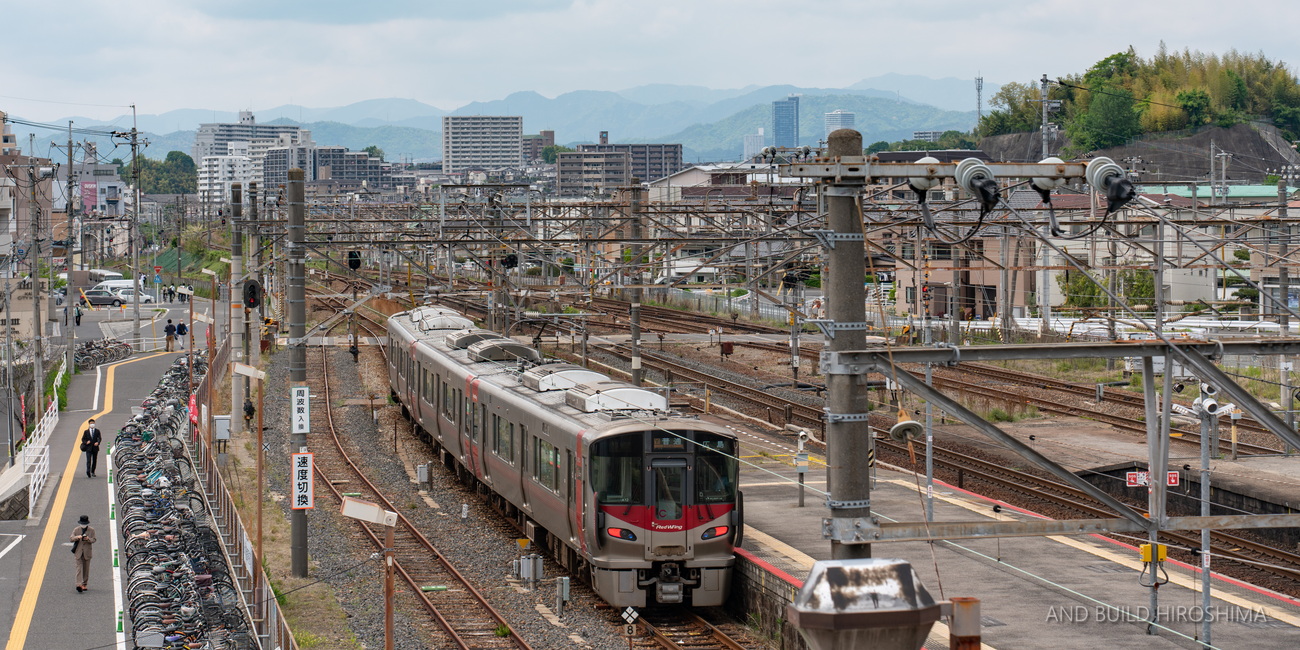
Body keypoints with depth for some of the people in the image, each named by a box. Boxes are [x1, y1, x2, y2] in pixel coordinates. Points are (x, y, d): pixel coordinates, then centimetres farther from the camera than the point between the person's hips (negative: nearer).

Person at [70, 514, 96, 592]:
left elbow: (94, 540, -2)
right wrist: (77, 537, -23)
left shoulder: (91, 530, 2)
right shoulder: (76, 530, 4)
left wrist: (88, 539, -24)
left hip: (87, 552, 1)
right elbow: (71, 539, -2)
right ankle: (79, 584, -21)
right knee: (79, 567, -11)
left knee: (86, 568, 7)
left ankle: (84, 584, 19)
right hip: (78, 552, -1)